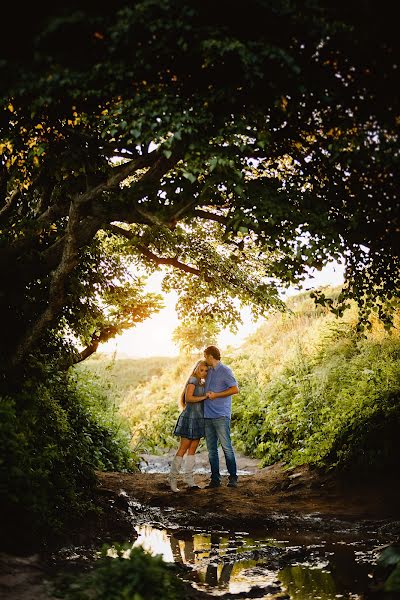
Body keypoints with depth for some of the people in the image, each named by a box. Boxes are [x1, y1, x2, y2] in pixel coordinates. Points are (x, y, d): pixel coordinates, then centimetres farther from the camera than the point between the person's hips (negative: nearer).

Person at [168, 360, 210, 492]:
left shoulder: (202, 383, 15)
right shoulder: (193, 380, -10)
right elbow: (188, 398, -20)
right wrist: (204, 397, -20)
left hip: (199, 419, 8)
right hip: (190, 417, -8)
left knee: (193, 449, 8)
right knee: (183, 448, -6)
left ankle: (188, 477, 12)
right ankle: (172, 477, -1)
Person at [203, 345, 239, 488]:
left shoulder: (225, 371, -3)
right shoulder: (209, 372, 18)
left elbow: (235, 389, -11)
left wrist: (216, 395, -13)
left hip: (221, 416, -7)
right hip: (207, 416, 7)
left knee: (226, 447, -6)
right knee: (211, 449, 6)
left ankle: (233, 477, 1)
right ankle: (215, 479, 11)